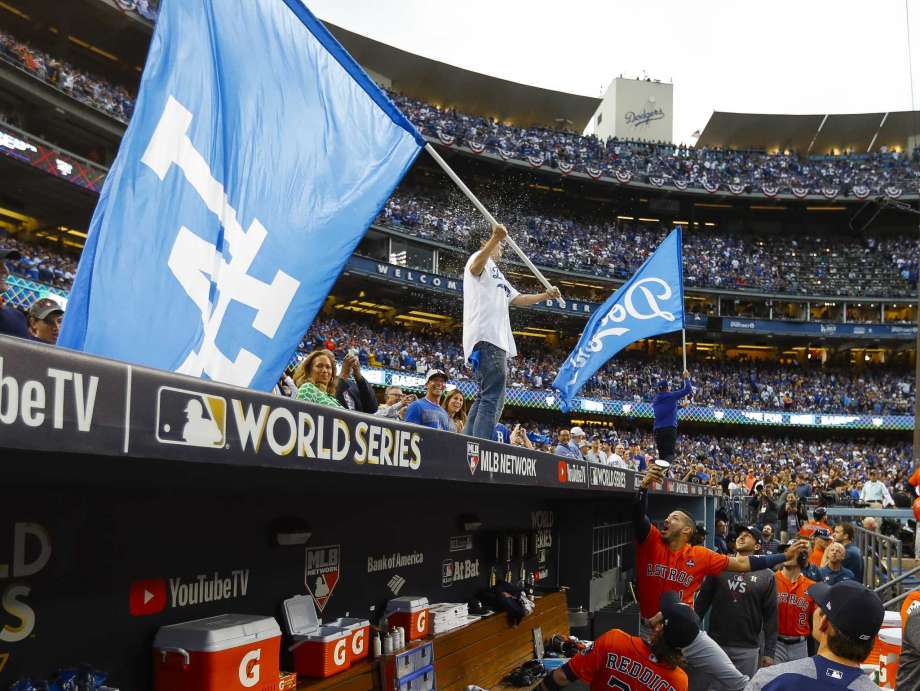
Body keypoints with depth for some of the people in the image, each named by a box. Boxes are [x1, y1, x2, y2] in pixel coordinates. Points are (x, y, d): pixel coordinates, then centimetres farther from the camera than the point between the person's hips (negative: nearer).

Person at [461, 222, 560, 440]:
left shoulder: (497, 274, 35)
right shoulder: (481, 258, 6)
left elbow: (517, 299, 40)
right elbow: (475, 268, -19)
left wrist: (545, 295, 29)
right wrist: (495, 238, -34)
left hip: (497, 340, 10)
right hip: (487, 338, -10)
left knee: (486, 398, 6)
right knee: (492, 399, -19)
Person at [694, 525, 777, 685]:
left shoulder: (766, 576, 1)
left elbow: (770, 615, 0)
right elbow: (702, 602, 6)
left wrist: (769, 652, -3)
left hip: (748, 650, -1)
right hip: (715, 644, 1)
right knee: (701, 684, 5)